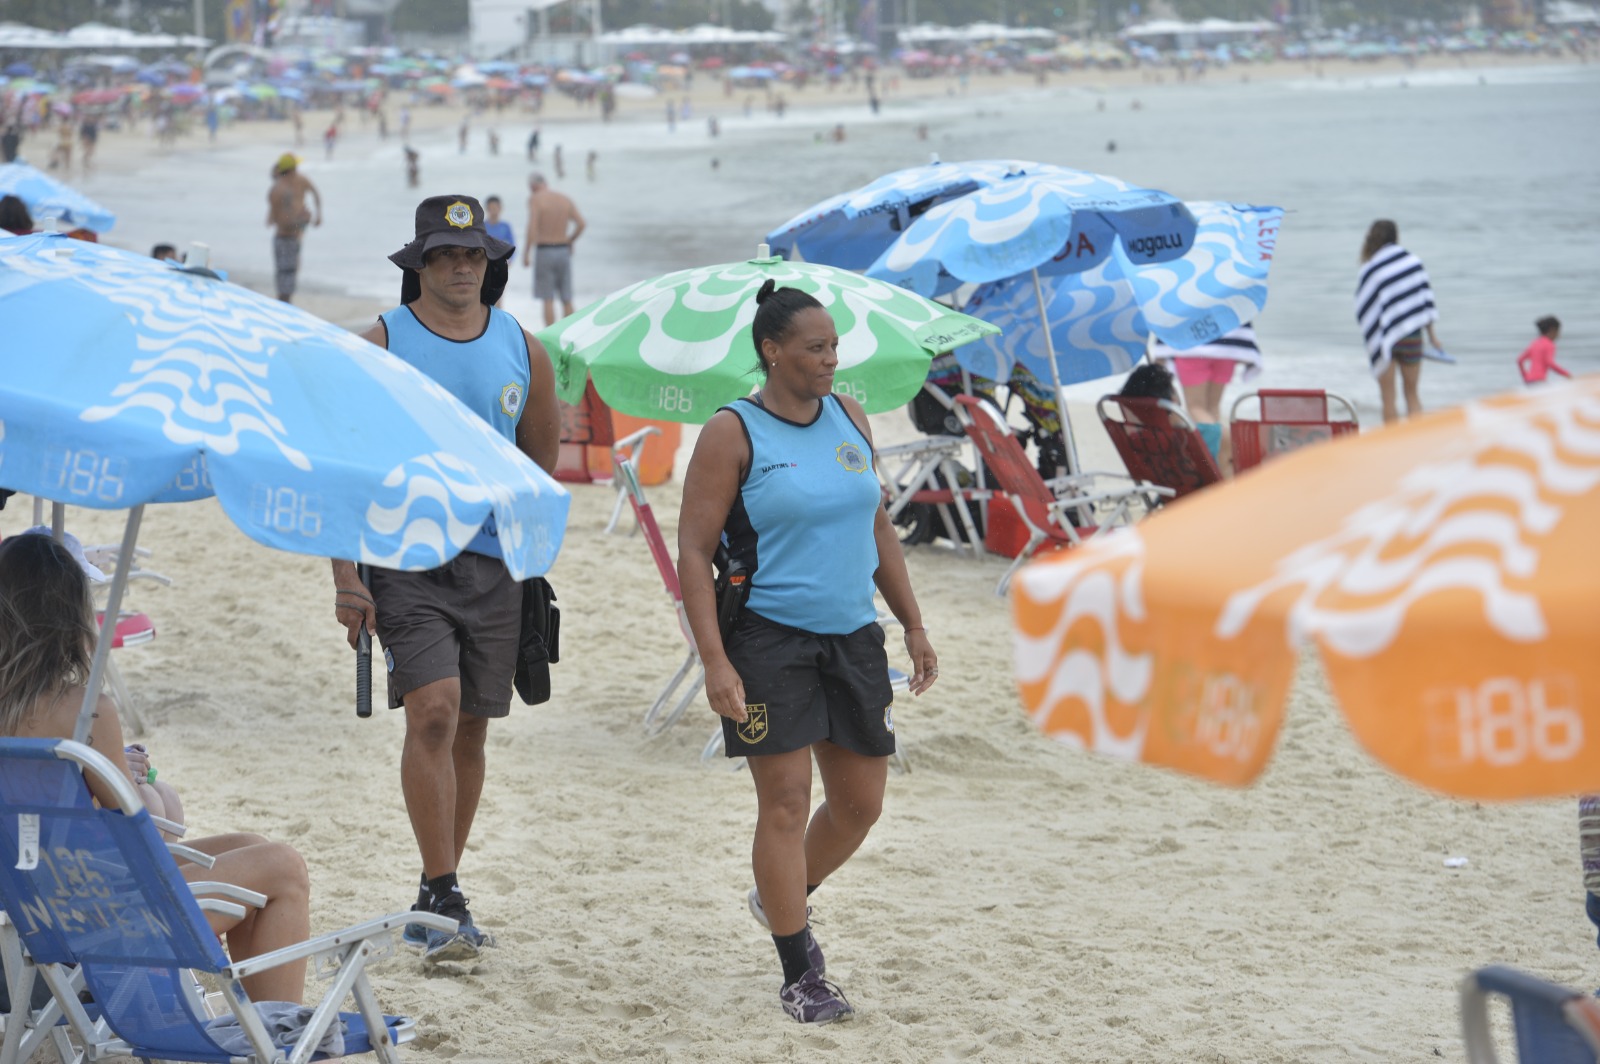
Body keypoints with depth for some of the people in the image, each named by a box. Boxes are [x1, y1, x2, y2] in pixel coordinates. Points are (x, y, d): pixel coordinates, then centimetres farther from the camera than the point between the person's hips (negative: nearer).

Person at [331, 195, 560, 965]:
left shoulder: (522, 349, 8)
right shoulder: (381, 344, -2)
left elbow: (543, 457, 20)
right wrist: (346, 575, -10)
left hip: (495, 563, 4)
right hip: (406, 559, -4)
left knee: (471, 728, 7)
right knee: (433, 713, -17)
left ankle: (438, 899, 19)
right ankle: (441, 898, -14)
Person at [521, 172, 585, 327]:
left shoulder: (535, 199, -7)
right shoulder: (566, 200, 7)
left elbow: (532, 227, -18)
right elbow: (581, 224, -2)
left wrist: (525, 254, -13)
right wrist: (570, 242, 14)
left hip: (544, 251, -4)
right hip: (563, 251, 4)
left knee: (547, 300, -2)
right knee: (567, 300, 8)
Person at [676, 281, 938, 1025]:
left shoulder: (850, 420, 9)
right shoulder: (733, 435, -8)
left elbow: (877, 528, 18)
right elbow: (693, 552, -10)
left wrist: (913, 626, 13)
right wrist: (715, 662, -18)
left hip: (852, 637, 6)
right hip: (768, 640, -6)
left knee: (861, 802, 9)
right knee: (786, 802, -6)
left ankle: (779, 898, 36)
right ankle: (799, 977, 3)